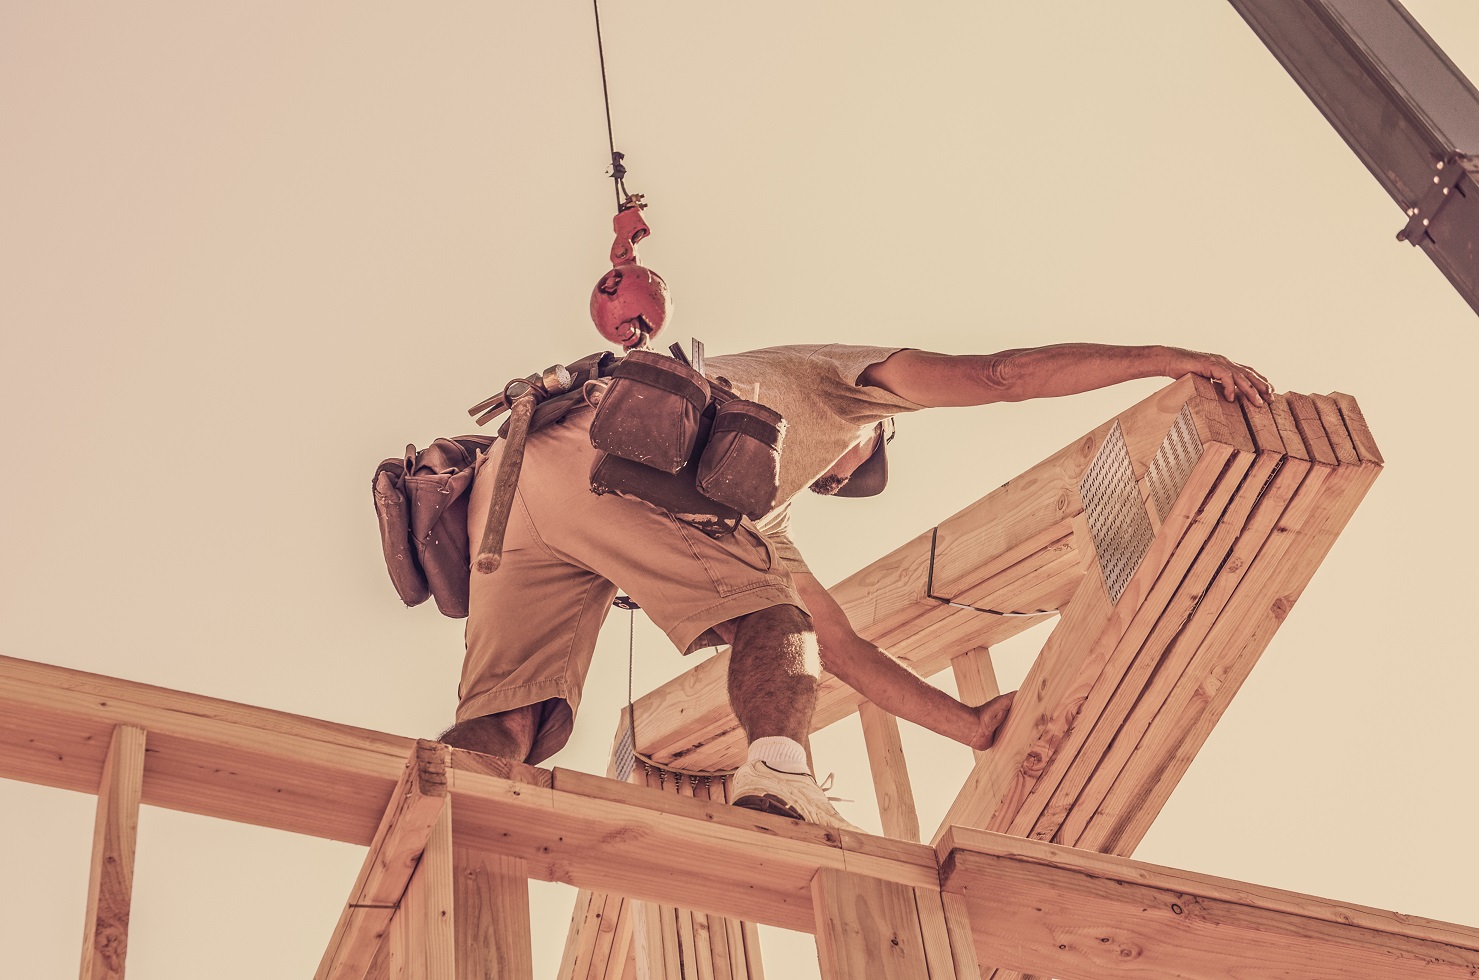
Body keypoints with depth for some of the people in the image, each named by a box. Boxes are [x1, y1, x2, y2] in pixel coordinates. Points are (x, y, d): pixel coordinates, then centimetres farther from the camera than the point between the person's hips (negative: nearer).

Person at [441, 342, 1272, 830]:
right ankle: (780, 774, -38)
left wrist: (978, 725, 36)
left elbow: (845, 648, 38)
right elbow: (1000, 375, 15)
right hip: (594, 456, -7)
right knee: (771, 615, -8)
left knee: (517, 728, -10)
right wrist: (1168, 360, 17)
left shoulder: (763, 527, 41)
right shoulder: (841, 384, 26)